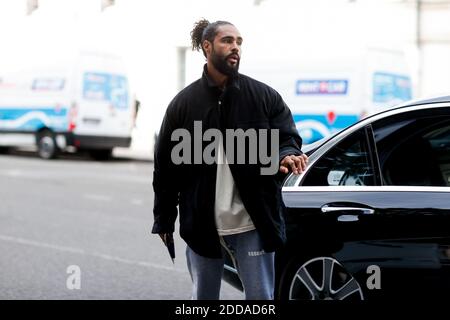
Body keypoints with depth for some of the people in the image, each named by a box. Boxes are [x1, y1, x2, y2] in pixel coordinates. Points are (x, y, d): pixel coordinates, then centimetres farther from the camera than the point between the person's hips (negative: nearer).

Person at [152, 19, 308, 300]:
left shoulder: (265, 96, 3)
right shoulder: (183, 103, 4)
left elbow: (288, 139, 3)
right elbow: (166, 165, 7)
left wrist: (287, 156, -22)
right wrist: (164, 220, 5)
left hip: (253, 223, -1)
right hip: (201, 225, 1)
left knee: (260, 298, 2)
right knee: (204, 297, 12)